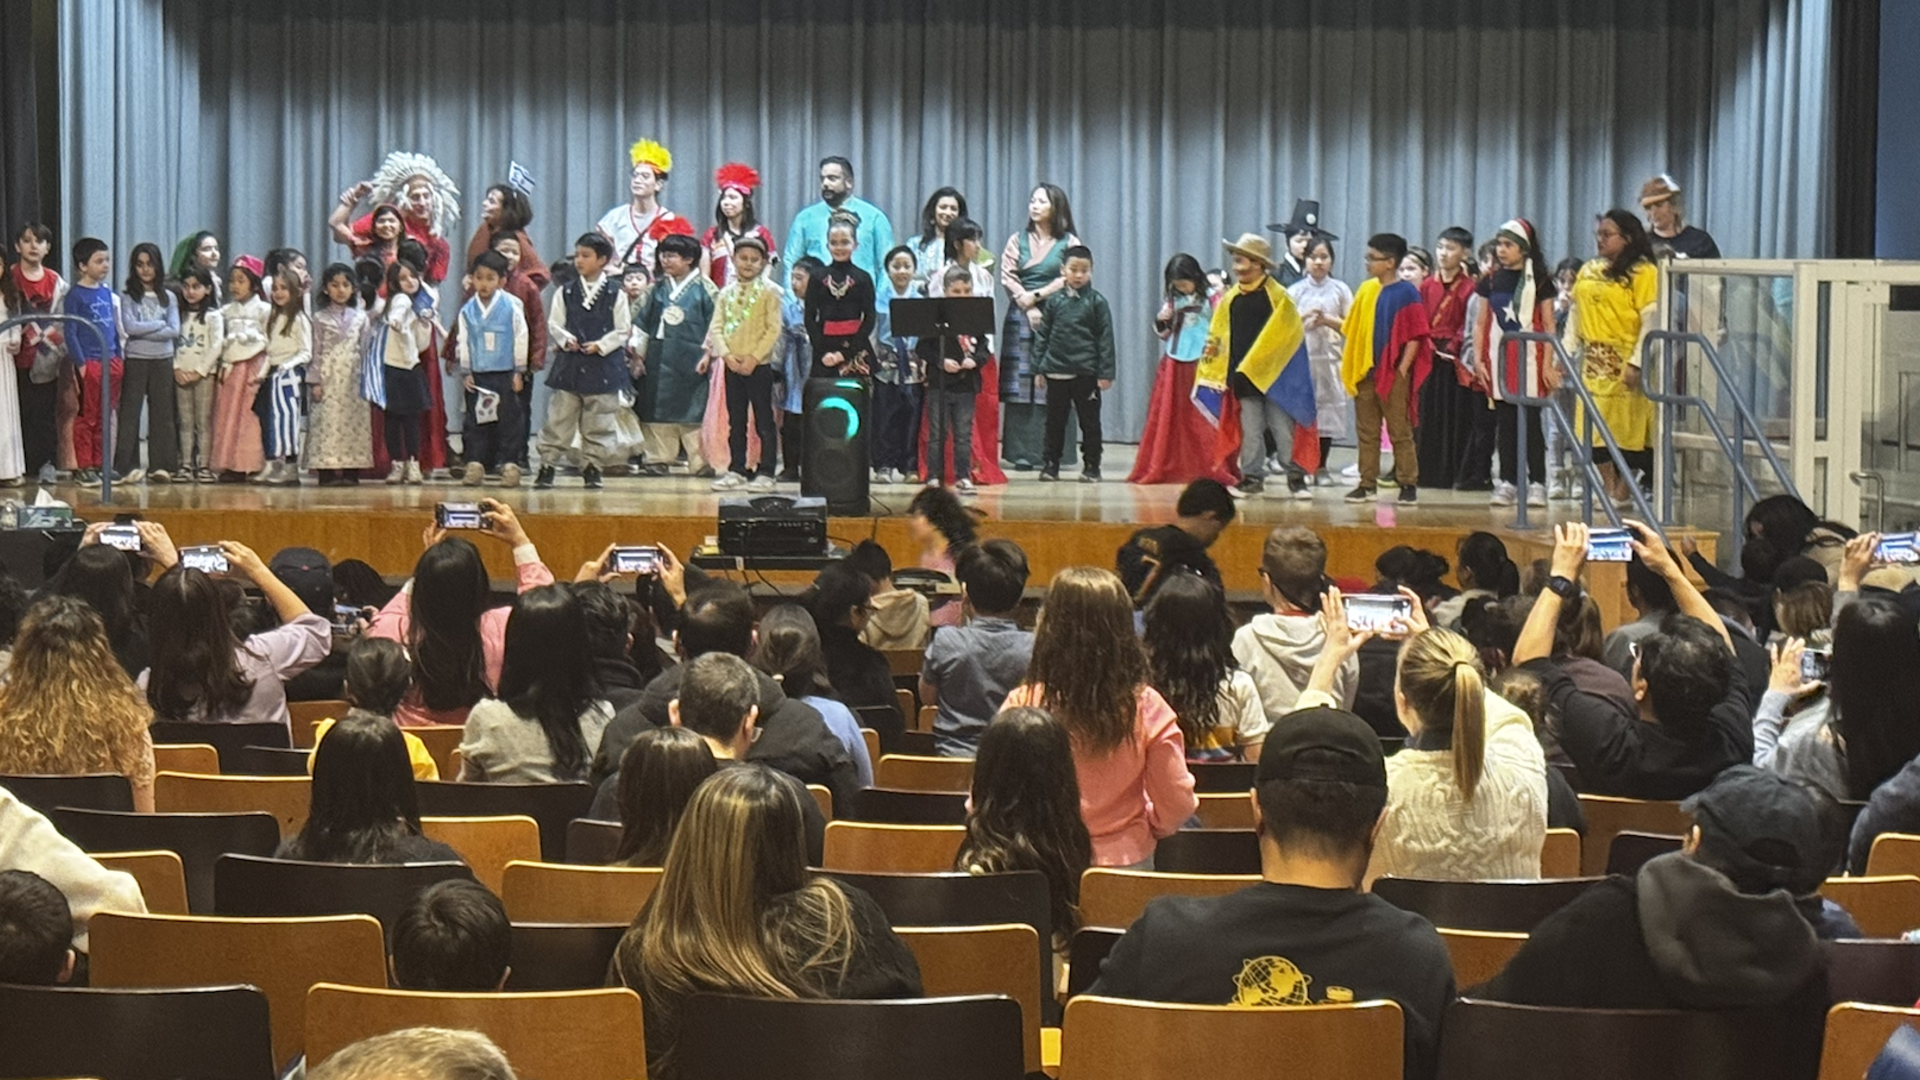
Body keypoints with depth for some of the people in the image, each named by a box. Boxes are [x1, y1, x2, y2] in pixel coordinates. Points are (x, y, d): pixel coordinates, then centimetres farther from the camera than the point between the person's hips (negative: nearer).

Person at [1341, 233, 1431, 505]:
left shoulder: (1406, 293, -7)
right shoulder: (1365, 290, 9)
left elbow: (1415, 335, -9)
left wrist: (1402, 370, -13)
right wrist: (1350, 366, 7)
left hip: (1393, 374, -6)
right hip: (1365, 373, 6)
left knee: (1400, 432, -1)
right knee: (1367, 433, 9)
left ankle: (1409, 485, 3)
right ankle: (1367, 484, 14)